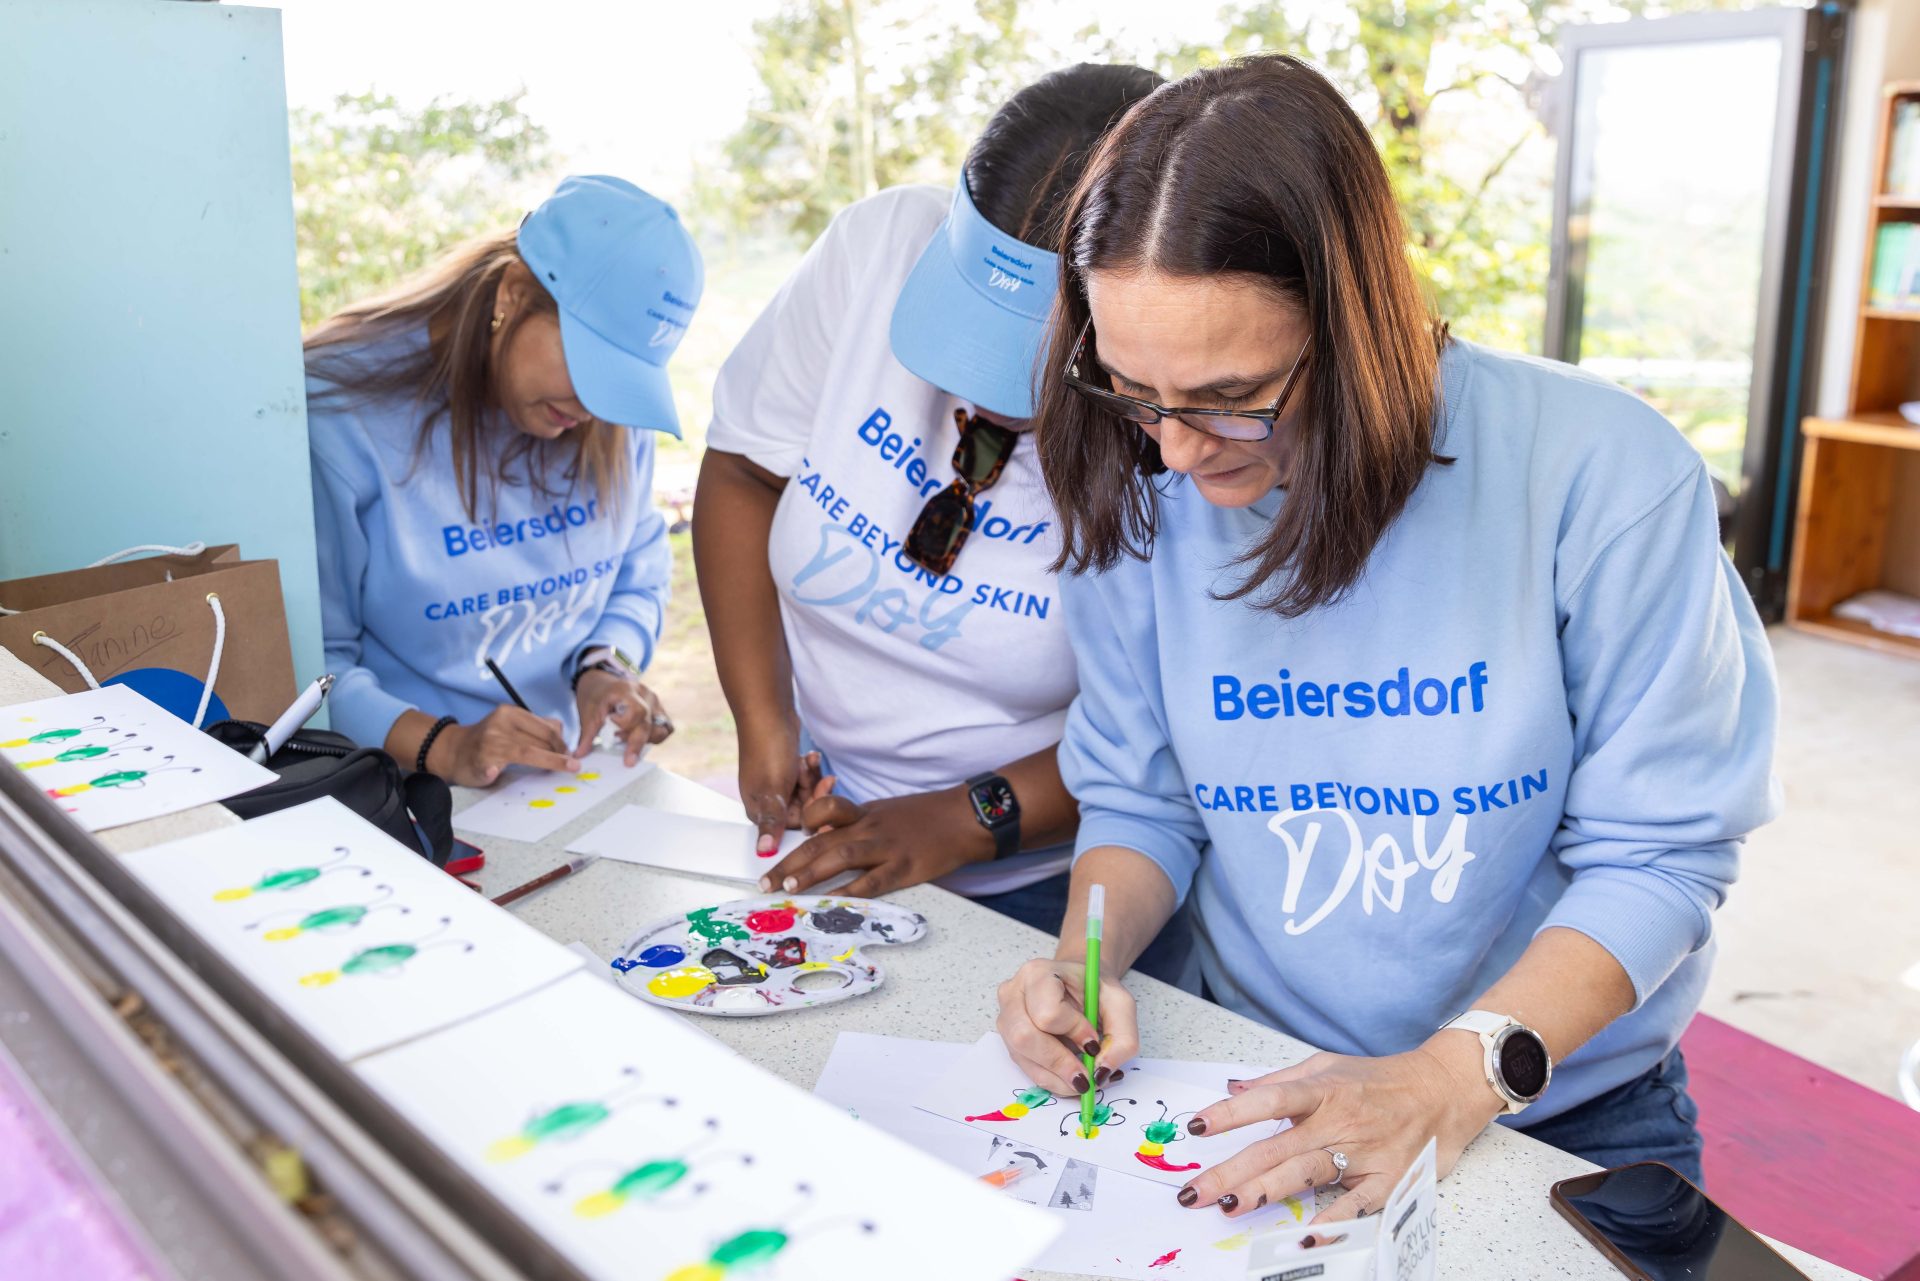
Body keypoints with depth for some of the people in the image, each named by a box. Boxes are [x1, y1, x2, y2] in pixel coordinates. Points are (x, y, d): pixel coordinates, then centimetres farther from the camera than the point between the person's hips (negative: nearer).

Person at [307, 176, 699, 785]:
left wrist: (605, 665, -6)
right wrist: (441, 747, -25)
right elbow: (314, 660, -13)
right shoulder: (343, 414, -14)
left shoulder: (616, 412, 1)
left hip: (574, 773, 2)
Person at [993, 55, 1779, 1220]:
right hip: (1270, 1090, 1)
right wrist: (1085, 958, -15)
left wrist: (1453, 1079, -23)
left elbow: (1661, 851, -12)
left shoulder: (1602, 474, -17)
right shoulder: (1137, 494, -7)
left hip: (1569, 1109, 0)